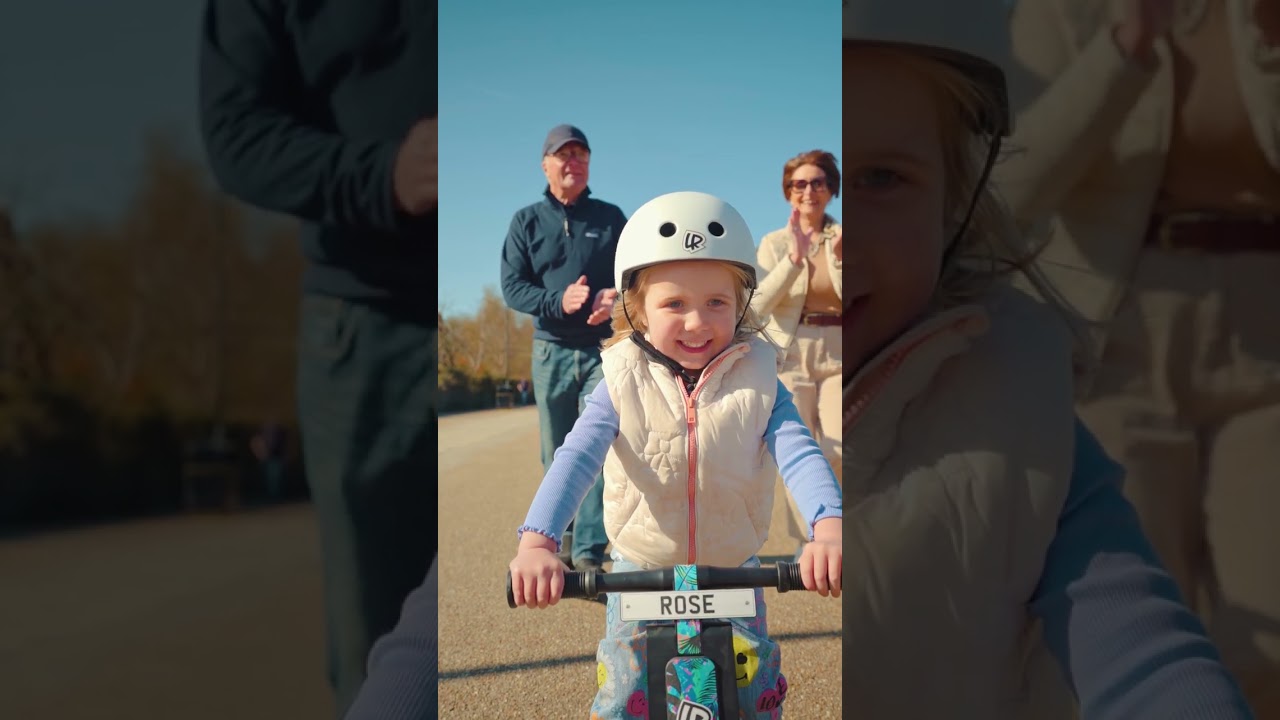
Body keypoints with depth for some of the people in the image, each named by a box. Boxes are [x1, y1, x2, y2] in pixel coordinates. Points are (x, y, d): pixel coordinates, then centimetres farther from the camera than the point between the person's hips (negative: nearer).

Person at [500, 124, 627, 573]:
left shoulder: (611, 217, 9)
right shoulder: (527, 221, 7)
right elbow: (512, 287, -1)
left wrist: (617, 295, -15)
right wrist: (558, 302, -19)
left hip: (603, 350, -1)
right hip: (551, 351, 1)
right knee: (557, 455, 6)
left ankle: (589, 553, -11)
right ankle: (565, 539, 21)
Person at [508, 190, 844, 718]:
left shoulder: (757, 380, -10)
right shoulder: (624, 383, -12)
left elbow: (799, 454, -23)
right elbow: (575, 458, -24)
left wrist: (828, 526, -44)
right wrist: (536, 542, -40)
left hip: (733, 574, 1)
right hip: (640, 574, -1)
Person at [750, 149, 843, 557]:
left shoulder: (841, 238, 6)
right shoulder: (774, 243, 4)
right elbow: (759, 303, -10)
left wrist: (838, 258, -18)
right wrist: (794, 258, -22)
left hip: (837, 355, 1)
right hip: (790, 354, 0)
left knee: (838, 454, -9)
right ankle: (806, 546, 7)